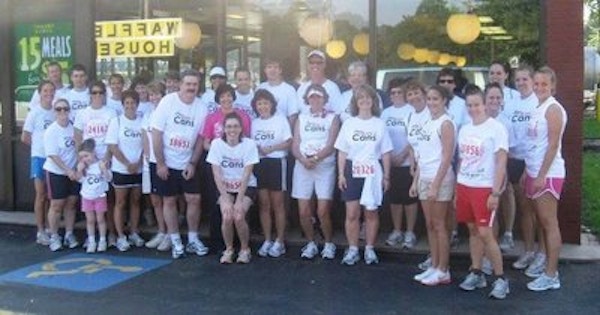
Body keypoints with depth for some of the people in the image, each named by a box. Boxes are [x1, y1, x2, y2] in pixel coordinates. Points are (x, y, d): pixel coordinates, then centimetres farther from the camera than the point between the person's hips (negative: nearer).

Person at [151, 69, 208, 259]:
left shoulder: (201, 108, -4)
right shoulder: (168, 102, -13)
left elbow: (200, 138, 2)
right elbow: (156, 134, -12)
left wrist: (193, 163, -5)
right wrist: (160, 163, -13)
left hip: (187, 164, 3)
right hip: (165, 163, -2)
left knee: (194, 199, 0)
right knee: (169, 201, 5)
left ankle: (193, 240, 15)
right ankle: (175, 242, 16)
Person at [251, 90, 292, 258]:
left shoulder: (280, 119, 0)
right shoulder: (254, 122, 13)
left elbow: (288, 142, -5)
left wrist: (271, 149, -15)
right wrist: (255, 149, -9)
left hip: (276, 162, -4)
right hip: (259, 164, 4)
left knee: (277, 204, 0)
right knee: (264, 204, 6)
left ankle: (280, 242, 7)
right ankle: (267, 240, 14)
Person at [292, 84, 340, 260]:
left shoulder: (332, 118, 6)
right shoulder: (301, 118, 15)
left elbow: (331, 146, -5)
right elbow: (295, 145, 6)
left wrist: (315, 158, -19)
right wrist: (303, 159, -13)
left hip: (325, 167, -3)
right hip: (302, 167, 3)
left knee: (323, 211, -9)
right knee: (303, 211, 0)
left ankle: (329, 244, 12)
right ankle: (311, 244, 18)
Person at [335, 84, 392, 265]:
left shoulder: (379, 124, 3)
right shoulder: (349, 123, 4)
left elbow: (386, 153, 4)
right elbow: (342, 152, 5)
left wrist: (386, 176, 1)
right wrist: (341, 174, -2)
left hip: (373, 173, 0)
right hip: (352, 171, 0)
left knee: (371, 213, 6)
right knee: (352, 213, 0)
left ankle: (370, 249, 19)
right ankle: (352, 250, 11)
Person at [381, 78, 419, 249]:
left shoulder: (411, 111, -7)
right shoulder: (385, 113, 9)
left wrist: (402, 156, -15)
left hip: (407, 162, -5)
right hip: (390, 162, 5)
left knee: (410, 198, 3)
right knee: (394, 198, 11)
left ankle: (410, 233, 12)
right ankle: (397, 231, 23)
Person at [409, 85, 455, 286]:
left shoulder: (445, 123, -10)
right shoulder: (427, 123, 14)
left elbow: (447, 158, -16)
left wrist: (436, 184, -20)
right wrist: (415, 180, 13)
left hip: (440, 179, -8)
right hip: (424, 178, 8)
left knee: (439, 225, -2)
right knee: (430, 225, 11)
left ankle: (443, 271, 7)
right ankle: (434, 267, 19)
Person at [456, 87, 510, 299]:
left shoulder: (496, 128, -8)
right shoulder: (464, 130, 12)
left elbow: (501, 162, -11)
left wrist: (496, 192, -16)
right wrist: (457, 190, 13)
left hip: (485, 188, -6)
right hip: (464, 186, 6)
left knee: (485, 233, -8)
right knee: (473, 230, 12)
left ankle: (501, 279, 5)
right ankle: (476, 274, 22)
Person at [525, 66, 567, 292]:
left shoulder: (553, 109, -12)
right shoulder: (539, 108, 14)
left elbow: (553, 145, -17)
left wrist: (542, 176, -20)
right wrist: (528, 172, 15)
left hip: (548, 174, -9)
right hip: (535, 172, 9)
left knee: (549, 223, -3)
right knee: (543, 222, 12)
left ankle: (551, 276, 2)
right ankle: (548, 267, 21)